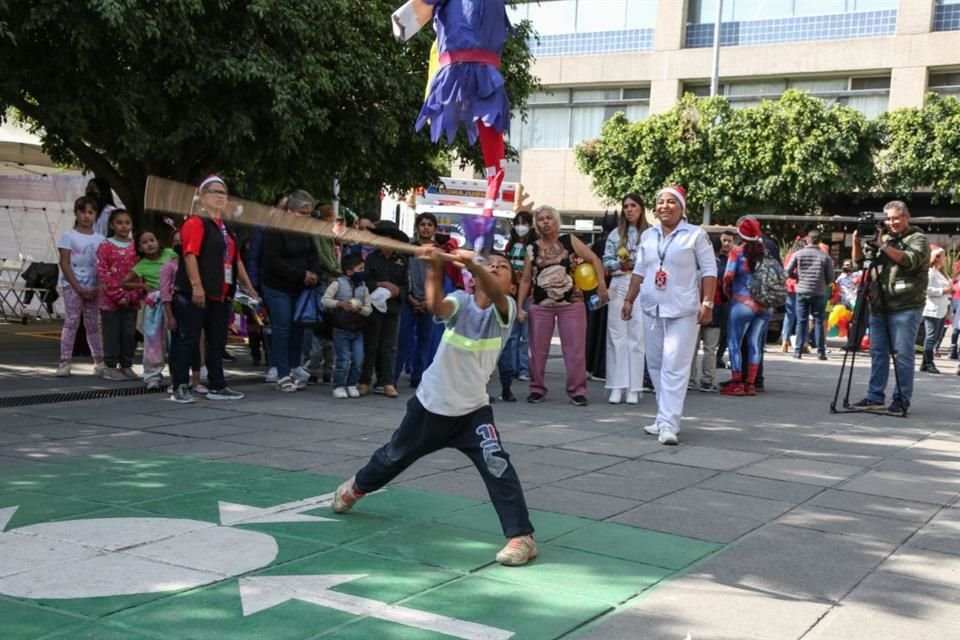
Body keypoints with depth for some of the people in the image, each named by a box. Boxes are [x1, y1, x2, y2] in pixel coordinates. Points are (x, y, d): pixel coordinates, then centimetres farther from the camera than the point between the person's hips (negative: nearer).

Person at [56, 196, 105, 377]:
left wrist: (98, 288, -7)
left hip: (93, 288, 3)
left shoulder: (100, 239, 8)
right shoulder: (68, 236, -1)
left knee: (93, 324, 8)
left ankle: (99, 362, 11)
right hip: (72, 286, -3)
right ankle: (65, 362, -6)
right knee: (71, 322, -7)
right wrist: (78, 288, -13)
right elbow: (64, 264, -6)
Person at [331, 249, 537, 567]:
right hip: (430, 404, 1)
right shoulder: (460, 301, -13)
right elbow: (436, 306, -36)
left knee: (498, 466, -21)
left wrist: (472, 264, -56)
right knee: (394, 456, 22)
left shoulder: (505, 309, -13)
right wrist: (435, 270, -54)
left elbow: (494, 294, -37)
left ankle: (522, 537, -11)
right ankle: (357, 486, 52)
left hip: (473, 411, -1)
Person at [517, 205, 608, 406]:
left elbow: (594, 259, 1)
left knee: (575, 349, -1)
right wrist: (519, 307, 2)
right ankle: (537, 389, 18)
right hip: (541, 306, 2)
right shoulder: (532, 249, 6)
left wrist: (601, 284, -10)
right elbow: (526, 280, 9)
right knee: (538, 349, 6)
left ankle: (577, 391, 7)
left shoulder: (569, 241, 1)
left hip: (571, 303, -2)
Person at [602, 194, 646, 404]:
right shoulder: (616, 234, 13)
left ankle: (634, 388, 1)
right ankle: (617, 387, 2)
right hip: (619, 286, 3)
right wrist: (620, 264, -9)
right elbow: (606, 260, 9)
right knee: (617, 336, 0)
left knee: (637, 337, -3)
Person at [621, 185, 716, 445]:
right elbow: (639, 271, 18)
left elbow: (709, 270, -4)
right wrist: (629, 300, 14)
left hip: (682, 312, -6)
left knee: (674, 368, -11)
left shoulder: (695, 234, -2)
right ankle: (665, 418, 21)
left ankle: (668, 425, -14)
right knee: (656, 366, 10)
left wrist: (707, 304, -11)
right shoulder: (648, 235, 12)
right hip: (651, 309, 6)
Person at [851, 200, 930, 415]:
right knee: (878, 352, 8)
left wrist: (883, 246, -21)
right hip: (879, 306, 6)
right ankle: (875, 397, 14)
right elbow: (859, 260, 17)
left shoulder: (918, 239, 1)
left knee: (902, 354, -3)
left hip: (905, 307, -6)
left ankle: (902, 400, 2)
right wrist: (857, 242, -1)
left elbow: (910, 260, -18)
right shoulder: (884, 238, 17)